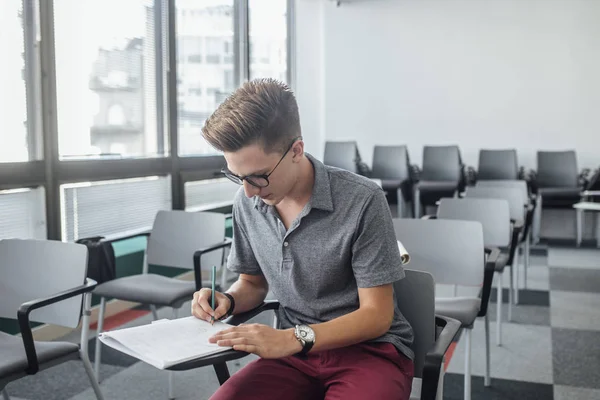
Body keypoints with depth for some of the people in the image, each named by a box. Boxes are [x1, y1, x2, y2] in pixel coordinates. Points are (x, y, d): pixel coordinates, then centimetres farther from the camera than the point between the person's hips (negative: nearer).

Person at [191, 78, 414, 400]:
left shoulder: (362, 201, -18)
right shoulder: (247, 203, -1)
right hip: (293, 350, 4)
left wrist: (293, 338, -25)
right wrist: (227, 300, -7)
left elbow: (376, 314, -13)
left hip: (370, 348, -3)